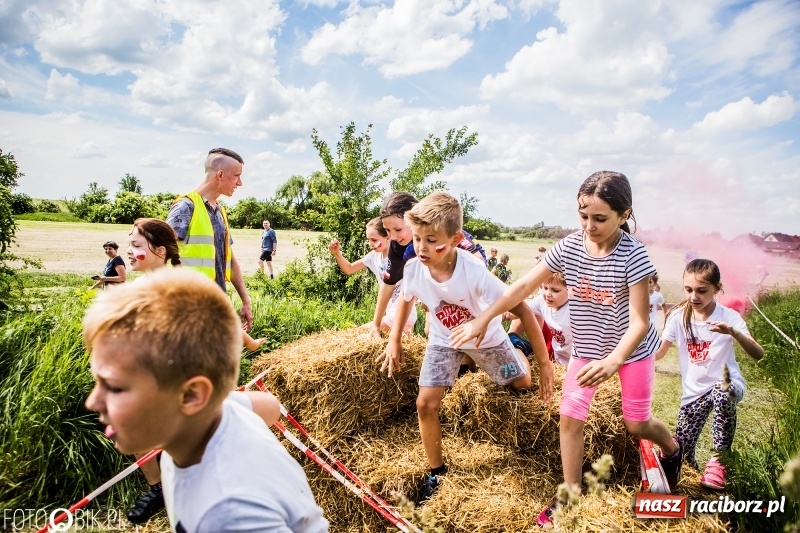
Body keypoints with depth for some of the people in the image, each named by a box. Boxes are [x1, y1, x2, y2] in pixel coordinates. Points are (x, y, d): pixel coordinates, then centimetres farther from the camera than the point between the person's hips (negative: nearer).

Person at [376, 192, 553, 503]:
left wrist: (544, 362, -27)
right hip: (443, 339, 2)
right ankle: (436, 471, 16)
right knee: (426, 404, -7)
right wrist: (395, 340, 4)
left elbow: (522, 310, -31)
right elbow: (406, 300, -1)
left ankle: (512, 351, 51)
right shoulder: (413, 269, -28)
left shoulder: (475, 273, -39)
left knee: (521, 383, 16)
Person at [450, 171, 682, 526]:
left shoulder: (633, 255, -27)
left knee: (635, 423, 11)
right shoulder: (568, 247, -16)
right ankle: (571, 494, 16)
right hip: (586, 349, 3)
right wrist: (483, 319, -18)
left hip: (632, 349, -3)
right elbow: (524, 286, -13)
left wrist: (612, 361, -43)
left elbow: (640, 321, -27)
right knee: (569, 417, 0)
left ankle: (672, 449, 46)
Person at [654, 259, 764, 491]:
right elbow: (658, 352, -4)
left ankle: (718, 460, -23)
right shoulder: (678, 317, -8)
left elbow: (758, 354, -24)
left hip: (727, 383, -3)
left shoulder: (729, 317, -14)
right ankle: (693, 468, 34)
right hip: (694, 390, 3)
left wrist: (733, 332, -41)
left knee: (722, 394, -41)